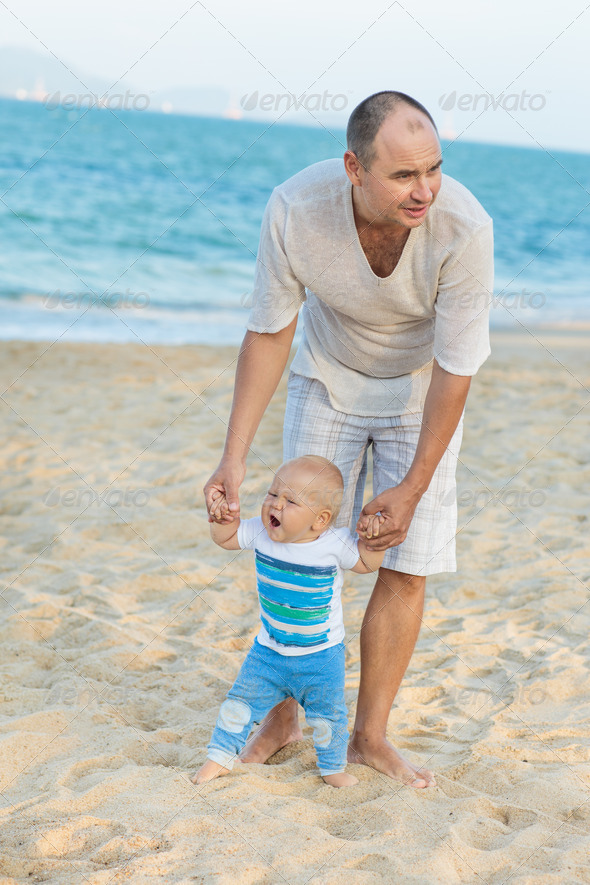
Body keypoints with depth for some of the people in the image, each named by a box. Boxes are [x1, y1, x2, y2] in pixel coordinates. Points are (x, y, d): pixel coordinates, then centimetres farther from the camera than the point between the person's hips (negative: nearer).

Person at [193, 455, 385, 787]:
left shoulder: (335, 544, -19)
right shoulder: (260, 533, -11)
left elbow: (368, 563, -5)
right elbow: (226, 538, 5)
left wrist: (372, 541, -24)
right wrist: (223, 519, -15)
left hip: (321, 655, -2)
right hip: (269, 651, 3)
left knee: (327, 716, 6)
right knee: (240, 703, 5)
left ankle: (333, 767, 31)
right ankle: (220, 757, 25)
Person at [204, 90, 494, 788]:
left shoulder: (463, 228, -35)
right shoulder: (294, 209, -31)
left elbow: (455, 369, -25)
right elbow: (269, 332, -16)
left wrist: (414, 487, -21)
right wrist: (235, 456, -16)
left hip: (422, 390, -1)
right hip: (328, 378, 1)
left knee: (406, 566, -4)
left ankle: (370, 735, 13)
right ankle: (283, 717, 22)